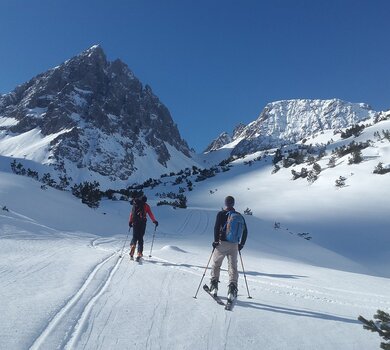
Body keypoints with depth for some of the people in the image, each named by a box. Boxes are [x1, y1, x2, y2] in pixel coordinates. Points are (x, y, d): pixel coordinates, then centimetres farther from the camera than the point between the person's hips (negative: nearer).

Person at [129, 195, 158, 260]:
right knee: (140, 238, 6)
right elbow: (150, 214, 1)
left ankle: (132, 246, -21)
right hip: (142, 223, -2)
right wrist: (154, 221, 8)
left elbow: (131, 213, 14)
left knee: (135, 237, 11)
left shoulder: (135, 204, 12)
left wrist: (130, 221, 21)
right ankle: (139, 253, -1)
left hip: (135, 223, 2)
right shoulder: (146, 205, 5)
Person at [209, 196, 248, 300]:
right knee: (233, 266, 6)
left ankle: (214, 285, 17)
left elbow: (216, 228, -15)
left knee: (216, 264, 15)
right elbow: (245, 231, 11)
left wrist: (216, 241, -5)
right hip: (234, 245, 3)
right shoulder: (240, 216, 9)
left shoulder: (221, 214, -4)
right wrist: (241, 244, 19)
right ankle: (232, 288, -7)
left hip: (222, 243, -2)